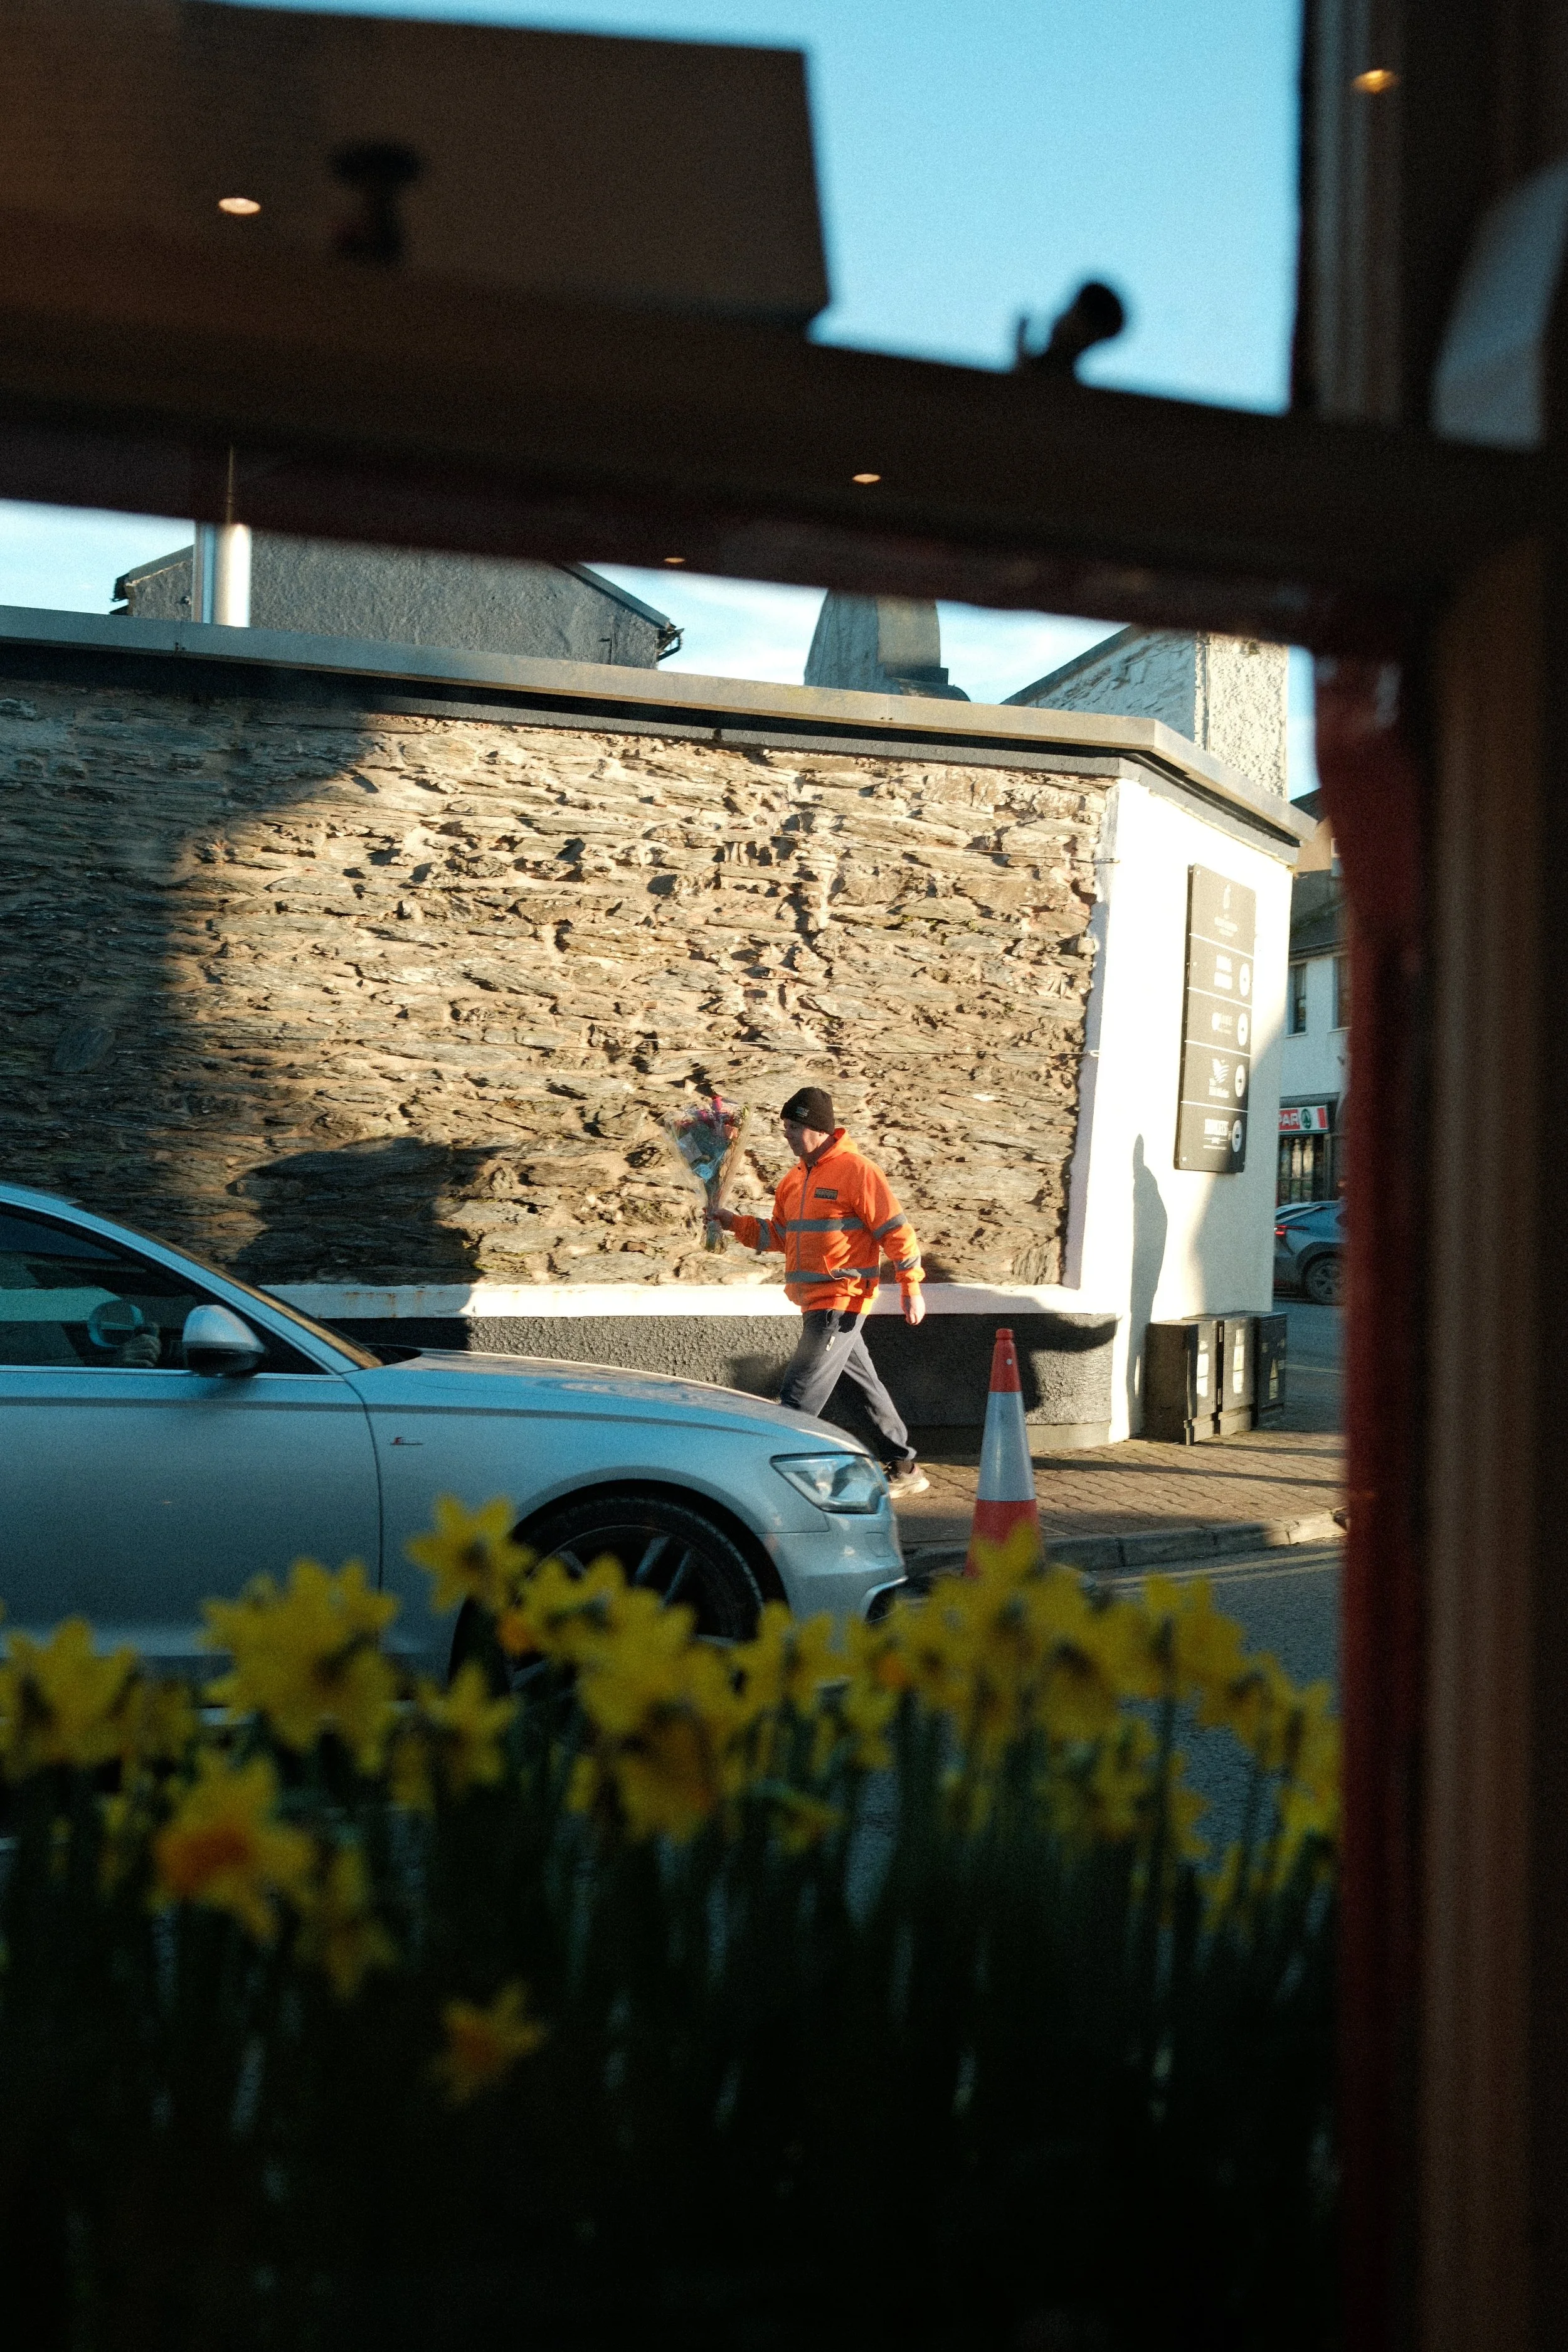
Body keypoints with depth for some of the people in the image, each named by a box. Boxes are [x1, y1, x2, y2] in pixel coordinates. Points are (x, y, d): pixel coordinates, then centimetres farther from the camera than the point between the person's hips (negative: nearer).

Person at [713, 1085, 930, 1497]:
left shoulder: (856, 1171, -12)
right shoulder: (794, 1180, 13)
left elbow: (896, 1230, -12)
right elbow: (778, 1235, 18)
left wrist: (911, 1288, -12)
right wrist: (736, 1224, 3)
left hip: (841, 1300, -9)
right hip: (816, 1303, 9)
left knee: (800, 1393, -10)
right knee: (867, 1384, 16)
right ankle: (905, 1468, 25)